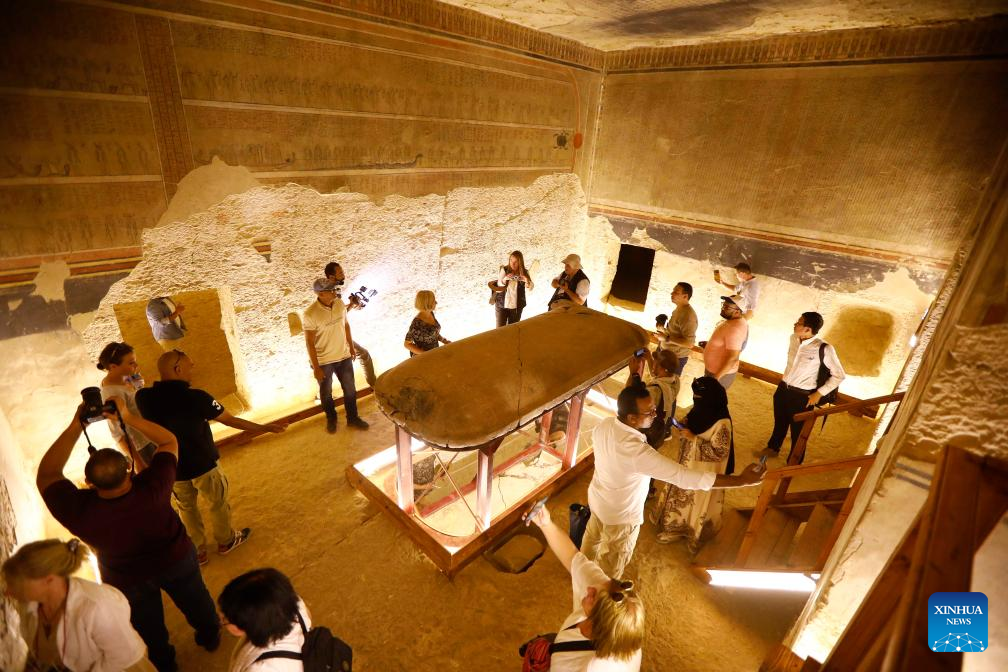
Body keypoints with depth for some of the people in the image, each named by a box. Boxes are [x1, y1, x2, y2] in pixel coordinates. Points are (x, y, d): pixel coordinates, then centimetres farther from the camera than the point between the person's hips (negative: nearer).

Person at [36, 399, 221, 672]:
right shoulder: (151, 488, -40)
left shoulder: (79, 512, -39)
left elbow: (47, 474, -21)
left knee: (147, 625, 30)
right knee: (195, 601, 30)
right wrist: (128, 417, -27)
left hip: (126, 580, 0)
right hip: (176, 560, 0)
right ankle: (210, 636, 56)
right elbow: (169, 441, -23)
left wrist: (75, 426, -25)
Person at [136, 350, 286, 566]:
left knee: (186, 508, 25)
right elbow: (231, 420, -16)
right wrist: (265, 428, -7)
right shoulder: (195, 397, -25)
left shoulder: (144, 397, -13)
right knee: (218, 504, 20)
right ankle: (226, 541, 40)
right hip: (203, 465, -4)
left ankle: (197, 551, 39)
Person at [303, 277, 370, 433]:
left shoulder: (340, 304, -9)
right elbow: (310, 343, -18)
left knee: (350, 389, 16)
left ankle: (353, 418, 36)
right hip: (323, 361, -4)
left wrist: (351, 347, 13)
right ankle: (331, 419, 42)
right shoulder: (310, 314, -24)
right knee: (326, 392, 18)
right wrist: (316, 367, -15)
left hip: (344, 356, 4)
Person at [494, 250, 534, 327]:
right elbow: (499, 285, -10)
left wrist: (527, 281, -32)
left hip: (516, 306, 1)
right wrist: (505, 279, -31)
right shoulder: (504, 270, -4)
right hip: (501, 304, -1)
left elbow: (531, 288, -10)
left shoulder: (524, 272, -3)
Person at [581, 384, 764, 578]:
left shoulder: (604, 425, -19)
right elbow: (685, 477, -41)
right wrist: (741, 480, -36)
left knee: (592, 537, 35)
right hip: (620, 515, -7)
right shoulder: (637, 451, -43)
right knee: (611, 563, 23)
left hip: (597, 498, 7)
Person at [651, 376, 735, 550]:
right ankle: (676, 528, 46)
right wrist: (683, 428, -13)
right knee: (680, 496, 24)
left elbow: (719, 452, -27)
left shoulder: (722, 423, -30)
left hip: (704, 473, -7)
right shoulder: (700, 410, -8)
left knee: (698, 502, 16)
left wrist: (693, 438, -29)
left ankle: (695, 534, 42)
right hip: (687, 465, 7)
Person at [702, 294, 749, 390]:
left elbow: (732, 358, -30)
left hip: (721, 373, -10)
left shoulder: (735, 328, -28)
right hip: (713, 369, 10)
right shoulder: (732, 321, 5)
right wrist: (709, 344, 10)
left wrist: (716, 377, -28)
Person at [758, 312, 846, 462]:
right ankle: (773, 448, 52)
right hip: (782, 388, 5)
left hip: (802, 396, -5)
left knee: (797, 432, 14)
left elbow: (839, 375, -12)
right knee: (779, 423, 27)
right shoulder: (793, 338, -5)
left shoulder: (824, 348, -23)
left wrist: (819, 393, -12)